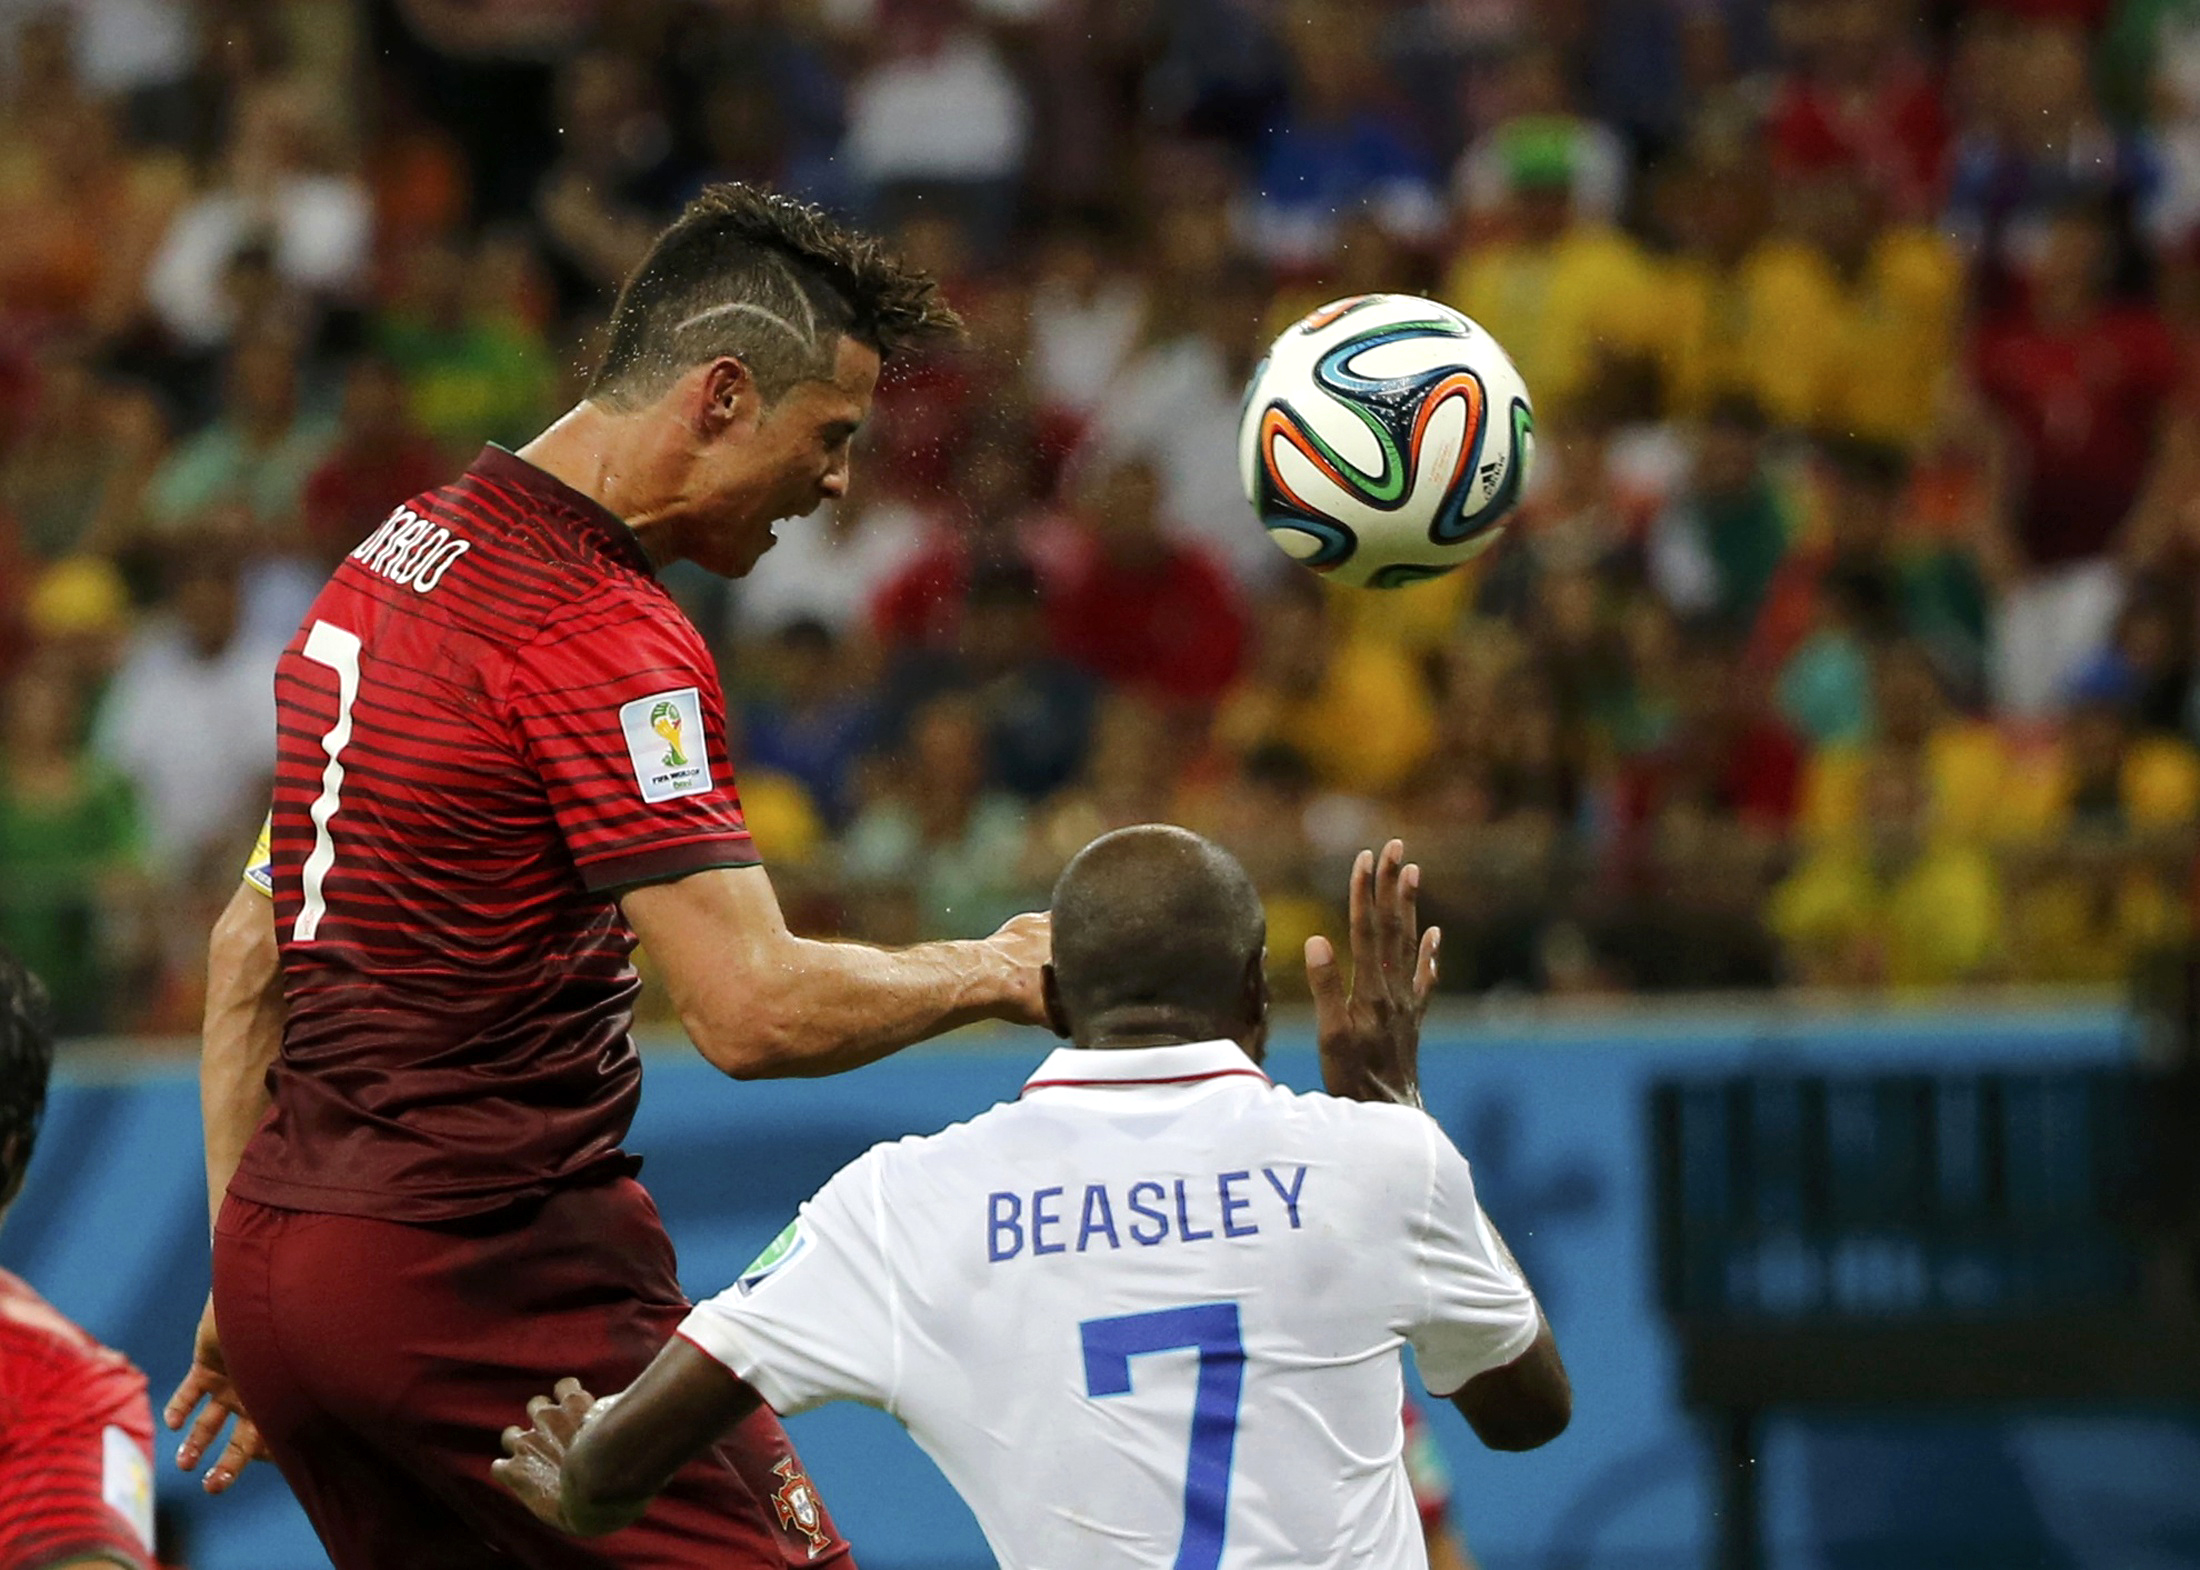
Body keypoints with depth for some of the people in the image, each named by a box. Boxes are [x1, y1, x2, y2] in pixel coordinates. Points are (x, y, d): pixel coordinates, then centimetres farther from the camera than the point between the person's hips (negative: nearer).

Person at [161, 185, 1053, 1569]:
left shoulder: (395, 553, 14)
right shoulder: (605, 636, -15)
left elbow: (250, 952, 19)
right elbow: (754, 1010, -23)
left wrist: (246, 1288, 21)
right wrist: (996, 972, -6)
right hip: (495, 1281, -9)